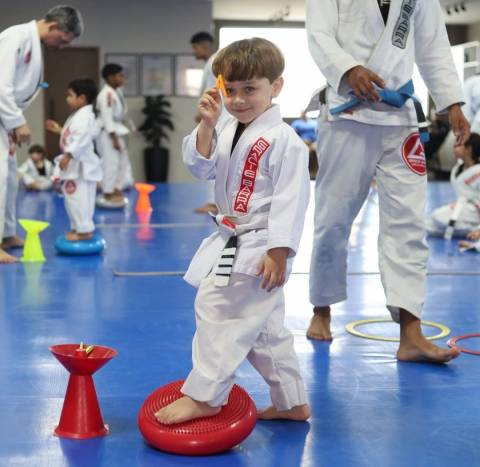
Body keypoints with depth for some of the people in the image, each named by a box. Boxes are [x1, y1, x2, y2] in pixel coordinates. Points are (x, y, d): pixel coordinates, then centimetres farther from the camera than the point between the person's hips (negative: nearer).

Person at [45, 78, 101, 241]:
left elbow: (82, 139, -28)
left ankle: (84, 230, -5)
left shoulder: (84, 117, -18)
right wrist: (60, 130, 25)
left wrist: (68, 156, -29)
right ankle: (78, 227, 25)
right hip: (74, 165, 11)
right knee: (72, 197, 17)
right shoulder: (77, 115, 17)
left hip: (80, 165, -11)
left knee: (78, 198, -9)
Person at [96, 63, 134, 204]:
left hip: (117, 131, 10)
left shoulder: (117, 92, 11)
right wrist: (114, 138, -22)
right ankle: (108, 192, 5)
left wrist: (118, 136, 19)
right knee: (111, 162, -5)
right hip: (108, 133, -10)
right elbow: (107, 117, -22)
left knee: (123, 161, 14)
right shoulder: (107, 94, -20)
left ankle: (116, 189, 24)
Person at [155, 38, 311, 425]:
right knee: (262, 326, 16)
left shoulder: (282, 139, -16)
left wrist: (279, 252, -21)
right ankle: (291, 402, 28)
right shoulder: (226, 131, 9)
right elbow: (202, 168, 1)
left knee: (218, 310, -10)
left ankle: (202, 396, 4)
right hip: (232, 245, 9)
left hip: (259, 248, -9)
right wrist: (207, 125, -13)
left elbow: (290, 199, -18)